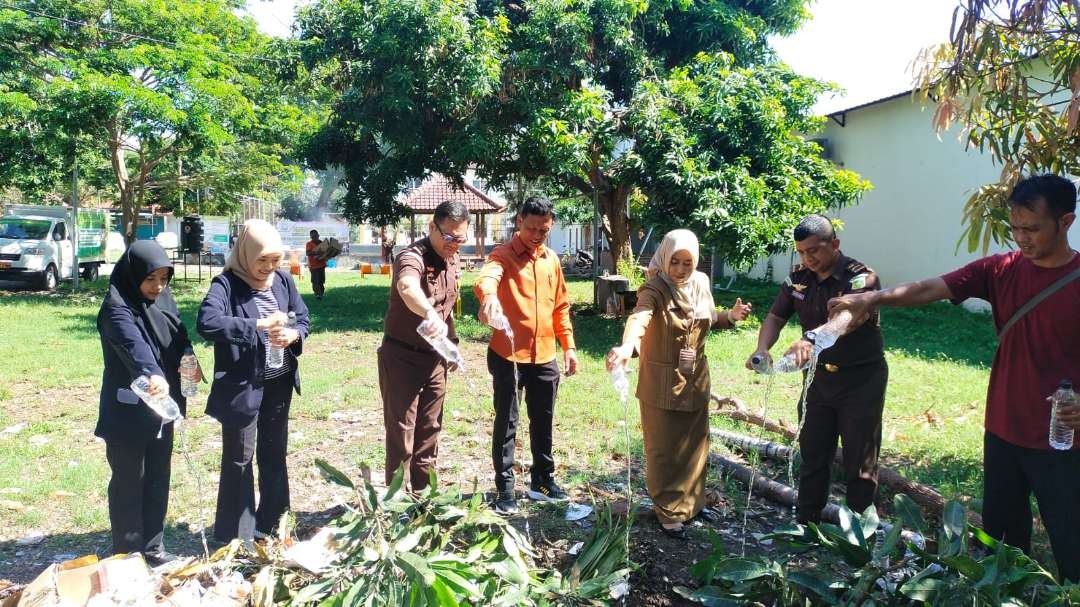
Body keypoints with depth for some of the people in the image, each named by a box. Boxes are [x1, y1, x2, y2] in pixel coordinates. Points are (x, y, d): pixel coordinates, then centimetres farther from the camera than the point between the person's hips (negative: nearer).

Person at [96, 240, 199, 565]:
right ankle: (128, 553, 19)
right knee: (129, 481, 5)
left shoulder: (164, 299, 5)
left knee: (158, 478, 14)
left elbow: (180, 337, 9)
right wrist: (152, 374, -55)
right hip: (128, 410, -7)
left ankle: (153, 546, 28)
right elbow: (132, 343, -37)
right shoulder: (117, 306, -18)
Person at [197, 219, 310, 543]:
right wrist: (258, 325, -33)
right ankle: (236, 535, 21)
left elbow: (303, 318, 8)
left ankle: (270, 524, 35)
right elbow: (207, 322, -31)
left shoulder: (283, 280, 1)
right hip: (242, 385, -5)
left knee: (274, 453, 18)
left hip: (279, 382, 6)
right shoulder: (227, 283, -15)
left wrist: (293, 335, -14)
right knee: (239, 459, 7)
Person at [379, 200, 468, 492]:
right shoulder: (413, 257, -24)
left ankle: (423, 493, 28)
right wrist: (429, 313, -68)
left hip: (434, 358, 8)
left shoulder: (452, 261, 3)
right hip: (401, 357, -7)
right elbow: (407, 287, -49)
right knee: (401, 432, 1)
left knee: (429, 429, 15)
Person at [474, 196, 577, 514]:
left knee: (543, 423, 15)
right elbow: (486, 277, -33)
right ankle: (504, 488, 16)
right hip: (508, 354, -5)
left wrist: (568, 346, 12)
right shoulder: (503, 254, -9)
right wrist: (488, 296, -56)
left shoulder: (552, 260, 10)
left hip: (544, 356, 5)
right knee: (506, 423, 4)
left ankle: (543, 481, 30)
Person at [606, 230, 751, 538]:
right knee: (664, 449, 4)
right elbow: (638, 317, -42)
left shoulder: (701, 283, 0)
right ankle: (668, 512, 20)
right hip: (662, 382, -6)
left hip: (695, 379, 6)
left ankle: (691, 501, 38)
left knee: (695, 443, 19)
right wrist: (627, 346, -62)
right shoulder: (654, 289, -21)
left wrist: (731, 316, -5)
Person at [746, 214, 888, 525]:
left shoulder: (861, 277, -20)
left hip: (861, 380, -5)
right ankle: (805, 525, 26)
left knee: (859, 464, 5)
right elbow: (775, 316, -3)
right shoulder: (799, 278, -1)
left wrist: (811, 340, -57)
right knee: (812, 456, 13)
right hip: (819, 376, 5)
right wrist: (762, 348, -25)